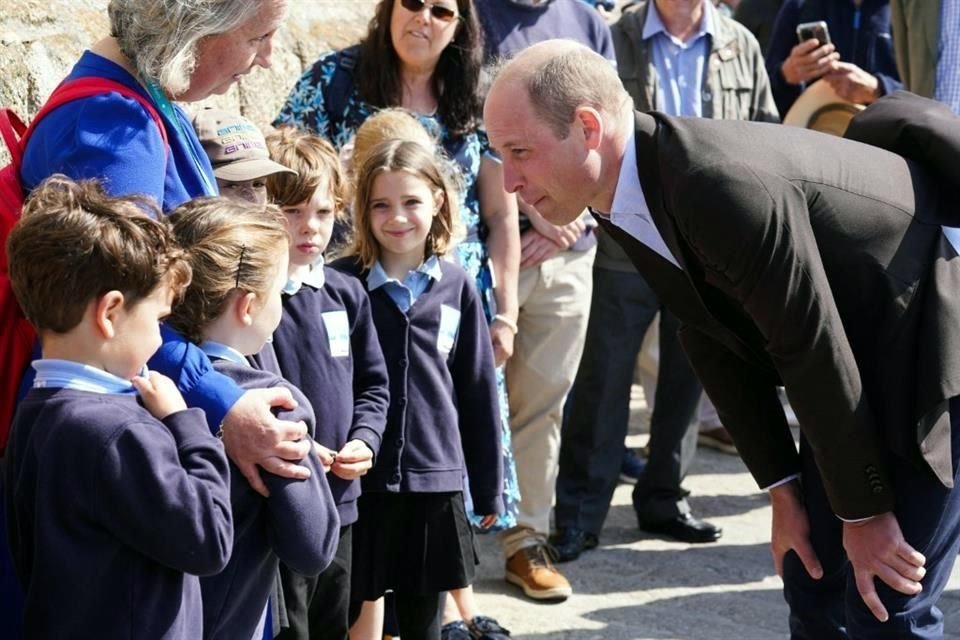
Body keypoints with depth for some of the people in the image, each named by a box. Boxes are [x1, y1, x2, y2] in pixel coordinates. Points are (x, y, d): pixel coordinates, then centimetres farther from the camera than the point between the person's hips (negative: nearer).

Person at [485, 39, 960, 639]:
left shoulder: (723, 187, -33)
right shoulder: (630, 199, -4)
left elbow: (813, 354, -26)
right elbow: (716, 346, 3)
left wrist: (864, 511, -16)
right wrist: (783, 490, 3)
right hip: (861, 354, 9)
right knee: (814, 587, 10)